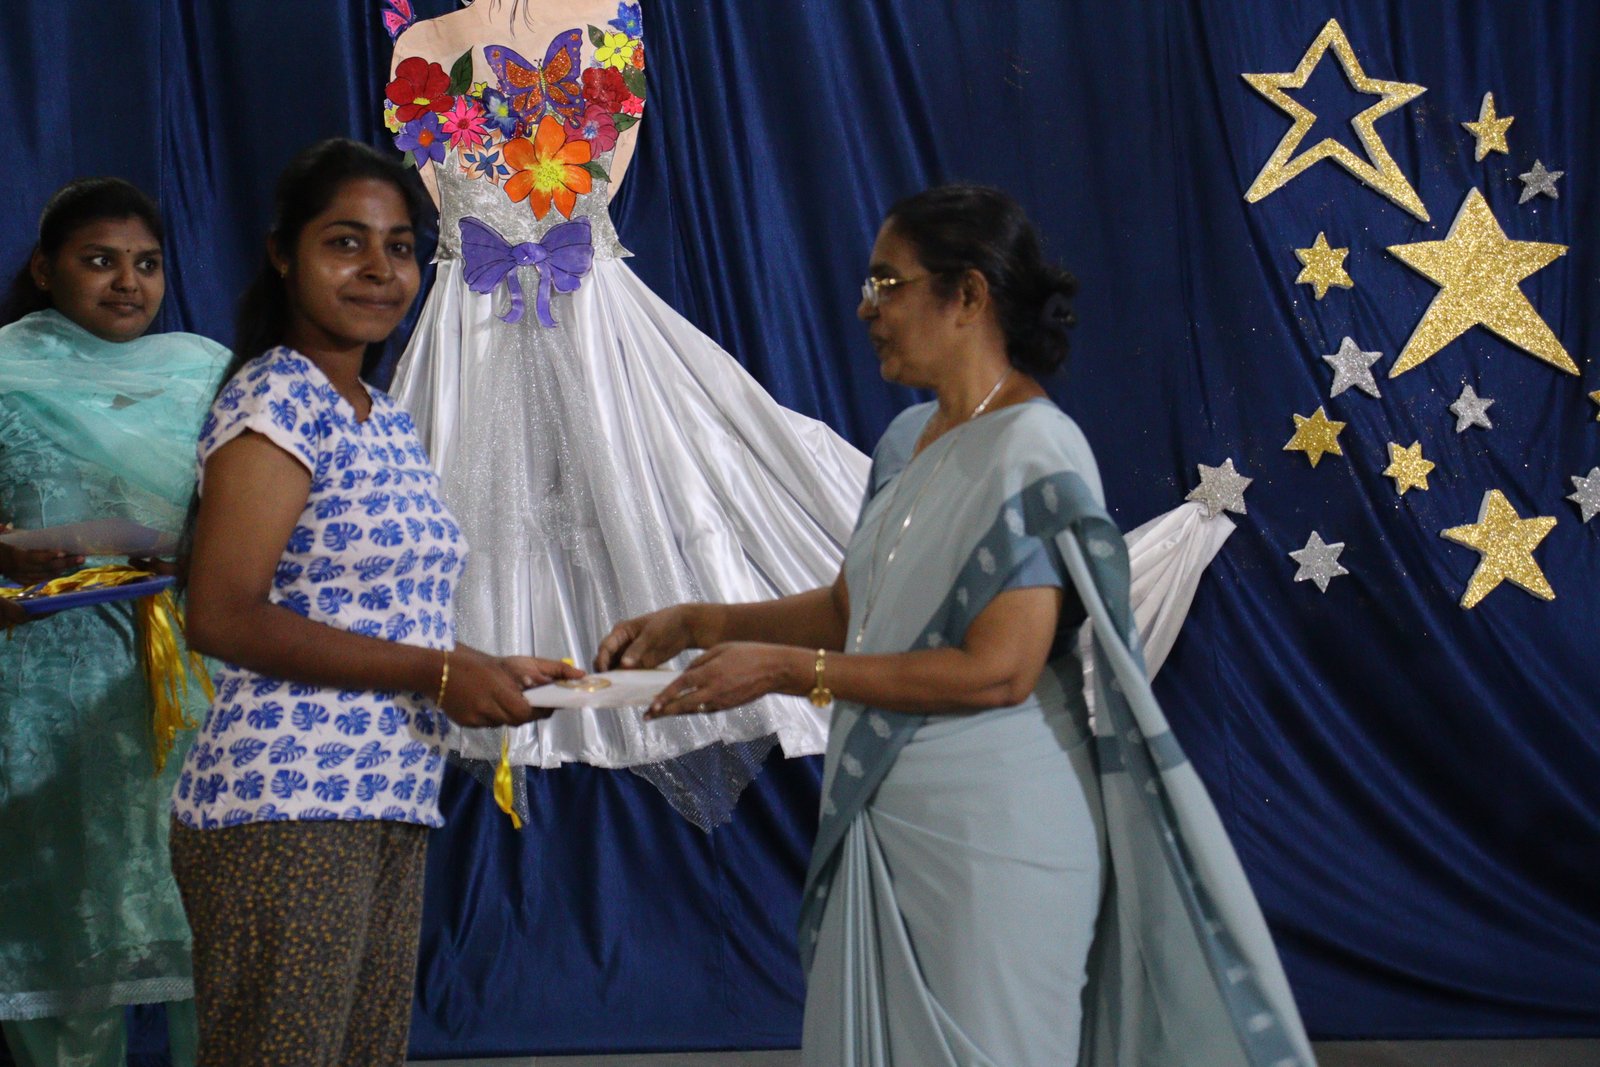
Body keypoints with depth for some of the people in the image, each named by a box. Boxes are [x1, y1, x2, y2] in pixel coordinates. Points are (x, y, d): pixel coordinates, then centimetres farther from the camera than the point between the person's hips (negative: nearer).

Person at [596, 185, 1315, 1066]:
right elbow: (850, 609, 18)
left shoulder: (1033, 454, -15)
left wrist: (786, 670, -19)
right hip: (887, 827, 8)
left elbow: (998, 669, -21)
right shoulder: (910, 441, 11)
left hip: (987, 837, -8)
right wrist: (695, 624, 7)